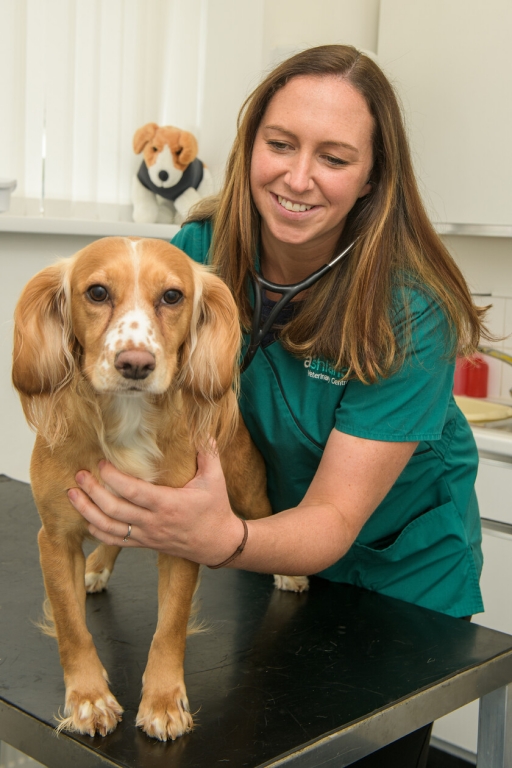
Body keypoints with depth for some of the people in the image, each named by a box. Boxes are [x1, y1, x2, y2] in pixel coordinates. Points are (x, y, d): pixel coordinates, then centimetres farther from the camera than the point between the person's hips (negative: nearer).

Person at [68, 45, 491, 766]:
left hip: (402, 567, -3)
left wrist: (221, 539, -52)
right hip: (271, 557, 4)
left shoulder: (409, 318, -30)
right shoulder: (203, 249, -17)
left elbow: (333, 521, -31)